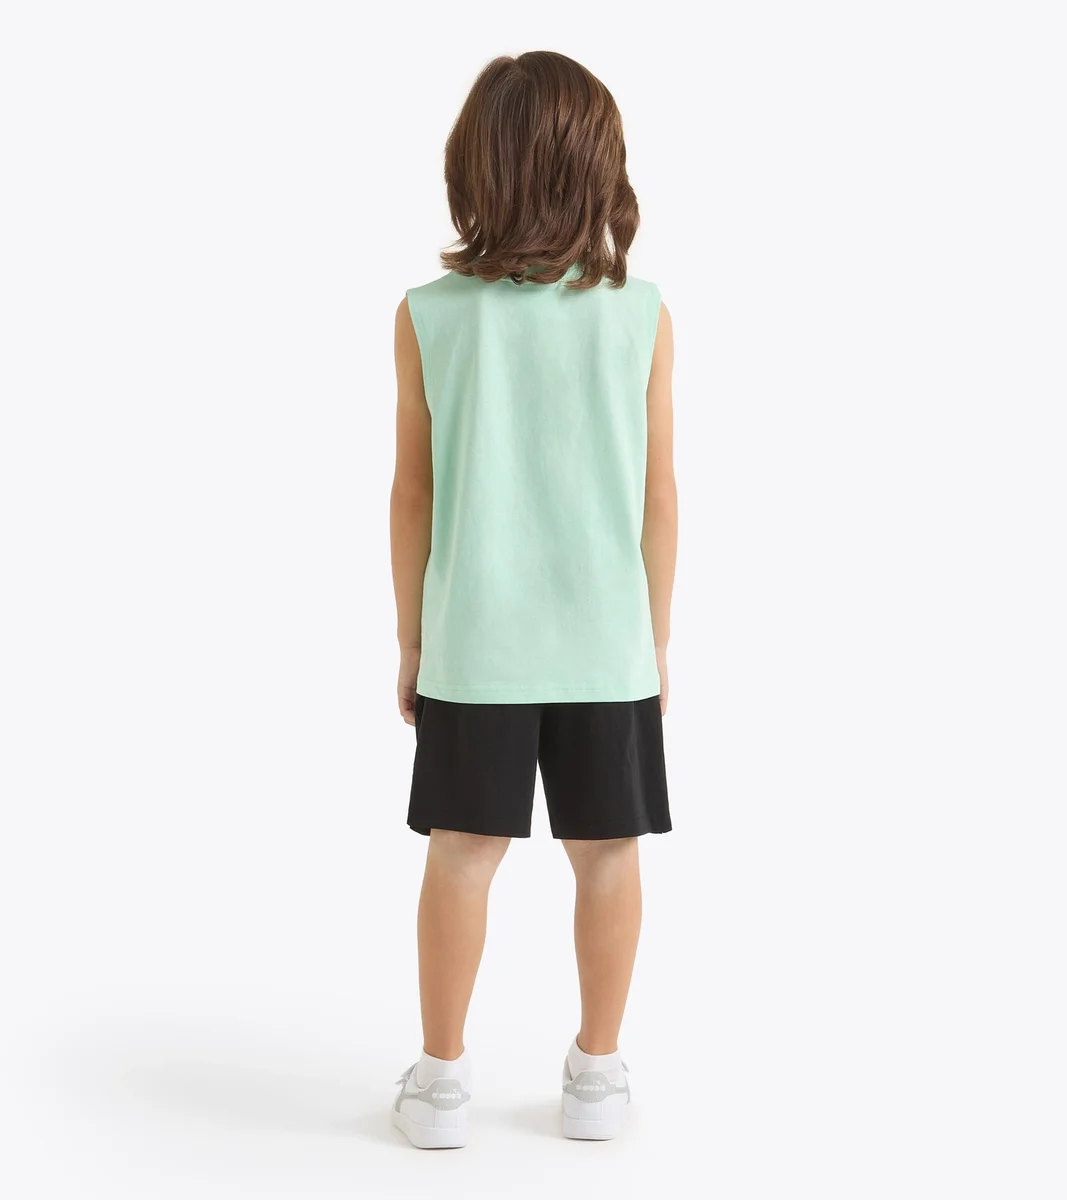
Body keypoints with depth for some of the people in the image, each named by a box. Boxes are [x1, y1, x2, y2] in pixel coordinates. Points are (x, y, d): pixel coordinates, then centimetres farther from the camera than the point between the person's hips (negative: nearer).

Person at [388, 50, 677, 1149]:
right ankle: (596, 1074, 23)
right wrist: (657, 641, 9)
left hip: (473, 644, 0)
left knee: (462, 857, 9)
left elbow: (413, 493, -2)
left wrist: (410, 639, 9)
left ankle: (442, 1080, 19)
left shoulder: (429, 316, -7)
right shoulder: (639, 315, -6)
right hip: (606, 642, 0)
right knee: (607, 856, 12)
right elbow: (659, 498, -2)